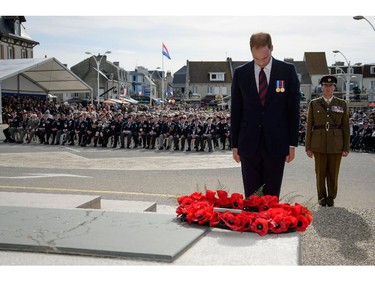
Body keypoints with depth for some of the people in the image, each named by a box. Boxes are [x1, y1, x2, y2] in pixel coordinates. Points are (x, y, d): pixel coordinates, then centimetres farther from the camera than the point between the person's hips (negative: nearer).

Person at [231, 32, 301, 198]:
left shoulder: (287, 71, 0)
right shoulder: (240, 73, 3)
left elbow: (294, 108, 2)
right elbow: (235, 111, 7)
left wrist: (292, 144, 0)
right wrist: (234, 144, 5)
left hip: (276, 144, -1)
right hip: (249, 144, 1)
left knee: (271, 196, 6)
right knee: (250, 196, 5)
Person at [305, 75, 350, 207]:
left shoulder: (342, 104, 8)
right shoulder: (314, 104, 6)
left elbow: (346, 127, 6)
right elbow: (309, 126, 4)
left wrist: (346, 147, 0)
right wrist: (308, 147, 0)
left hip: (336, 145, 0)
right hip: (319, 145, 0)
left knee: (333, 173, 5)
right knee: (320, 172, 4)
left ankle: (331, 197, 19)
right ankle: (321, 197, 18)